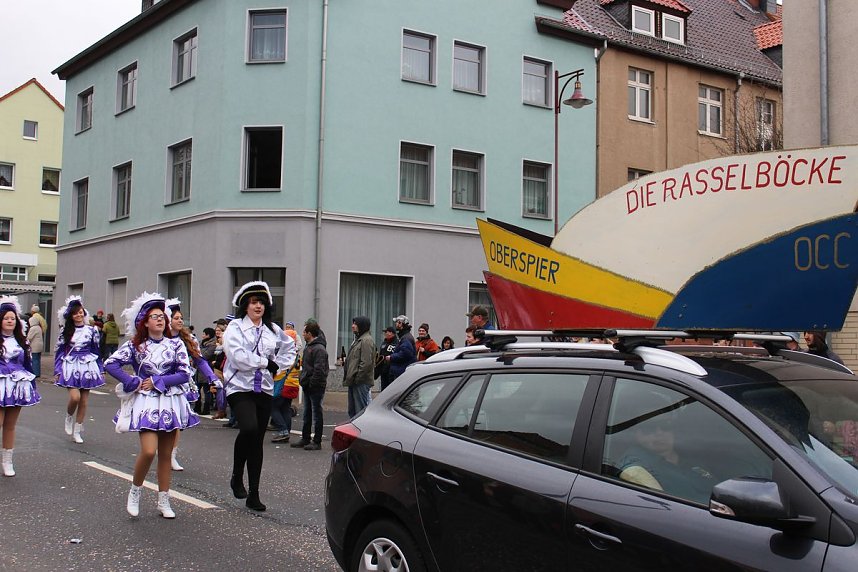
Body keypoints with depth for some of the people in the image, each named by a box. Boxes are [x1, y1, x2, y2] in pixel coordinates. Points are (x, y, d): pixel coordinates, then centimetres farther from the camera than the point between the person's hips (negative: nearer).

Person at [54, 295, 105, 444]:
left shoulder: (92, 330, 4)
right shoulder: (65, 331, 3)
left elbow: (97, 350, 10)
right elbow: (59, 351, 6)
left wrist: (101, 369, 10)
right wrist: (57, 371, 1)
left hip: (88, 367, 1)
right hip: (71, 367, -1)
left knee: (84, 401, 3)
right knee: (75, 397, -17)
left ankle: (77, 431, 15)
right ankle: (69, 417, 15)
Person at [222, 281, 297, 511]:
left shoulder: (273, 330, 12)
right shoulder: (235, 327, -2)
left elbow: (290, 347, 28)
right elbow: (237, 355, -16)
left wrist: (279, 366, 11)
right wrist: (267, 363, -8)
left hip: (264, 390, 5)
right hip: (240, 388, -5)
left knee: (258, 440, 6)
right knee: (249, 428, -26)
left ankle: (253, 494, 12)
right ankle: (237, 477, -1)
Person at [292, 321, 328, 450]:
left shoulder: (319, 349, -17)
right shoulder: (308, 346, 15)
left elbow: (319, 370, -23)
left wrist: (312, 383, -20)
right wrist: (304, 380, 12)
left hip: (316, 387, -10)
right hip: (308, 386, 10)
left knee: (316, 414, -1)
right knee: (307, 414, 16)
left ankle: (317, 442, 5)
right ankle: (305, 439, 25)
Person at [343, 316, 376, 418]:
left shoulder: (367, 340, -14)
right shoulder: (358, 339, 19)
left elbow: (366, 363, -21)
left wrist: (356, 378, -20)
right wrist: (348, 378, 15)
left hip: (361, 382, -11)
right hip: (354, 382, 11)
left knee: (361, 410, -7)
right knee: (352, 411, 16)